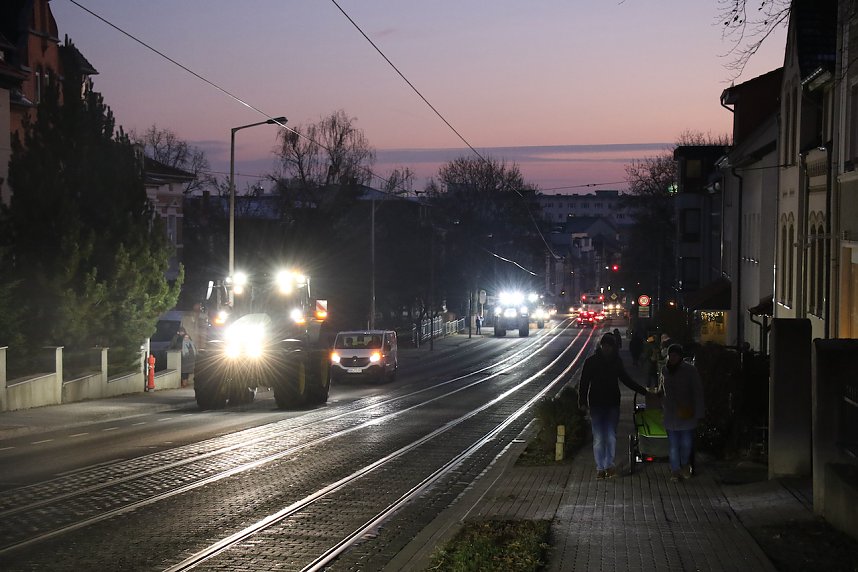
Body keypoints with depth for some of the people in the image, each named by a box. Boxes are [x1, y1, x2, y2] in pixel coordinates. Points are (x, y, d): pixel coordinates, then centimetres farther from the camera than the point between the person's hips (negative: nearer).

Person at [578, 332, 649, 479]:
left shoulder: (617, 361, 5)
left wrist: (643, 390, 16)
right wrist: (583, 401, -12)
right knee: (598, 438, -2)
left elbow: (625, 379, 17)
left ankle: (609, 465, 3)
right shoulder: (591, 361, -3)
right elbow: (584, 383, -2)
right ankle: (600, 468, 6)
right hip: (597, 405, -2)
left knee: (611, 436, -7)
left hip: (613, 403, 2)